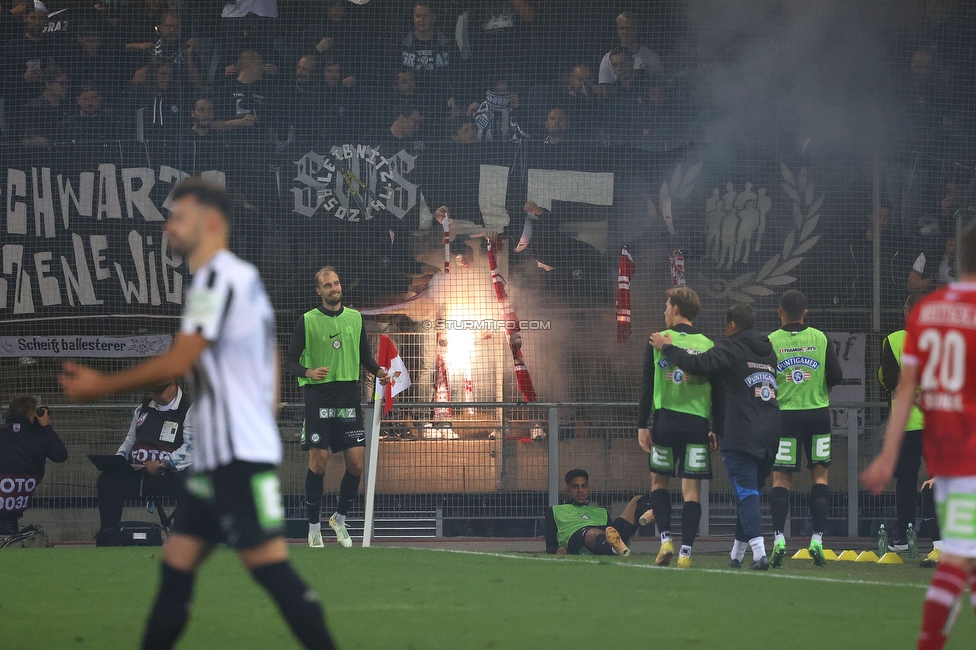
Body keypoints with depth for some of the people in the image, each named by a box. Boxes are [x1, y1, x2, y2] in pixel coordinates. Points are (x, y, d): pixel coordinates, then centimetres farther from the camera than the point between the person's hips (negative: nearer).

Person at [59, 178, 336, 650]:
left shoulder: (219, 276, -11)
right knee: (177, 563, 7)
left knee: (269, 566, -12)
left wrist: (101, 386, -5)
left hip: (240, 455, -10)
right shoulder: (242, 277, 19)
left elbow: (177, 363, -15)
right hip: (218, 458, 10)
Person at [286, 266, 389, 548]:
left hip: (349, 396, 4)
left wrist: (379, 371, 1)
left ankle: (340, 518, 18)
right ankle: (314, 527, 5)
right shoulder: (307, 321, -1)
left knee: (357, 462, -2)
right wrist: (308, 372, -20)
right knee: (318, 462, -6)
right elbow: (290, 361, -1)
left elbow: (365, 355, 20)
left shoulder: (355, 318, 11)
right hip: (318, 396, -4)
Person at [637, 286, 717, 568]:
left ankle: (666, 538, -1)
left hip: (666, 421, -1)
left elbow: (647, 387, -1)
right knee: (692, 489, 2)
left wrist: (642, 425, 2)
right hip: (698, 423, 1)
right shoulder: (708, 346, 4)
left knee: (659, 481, 16)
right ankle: (686, 552, -4)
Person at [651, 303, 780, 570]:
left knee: (746, 493, -10)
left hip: (740, 436, -7)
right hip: (770, 435, 7)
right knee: (750, 493, 14)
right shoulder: (768, 352, 21)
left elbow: (699, 364, -17)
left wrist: (667, 347, -3)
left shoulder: (730, 349, -4)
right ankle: (737, 555, 21)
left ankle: (759, 552, -24)